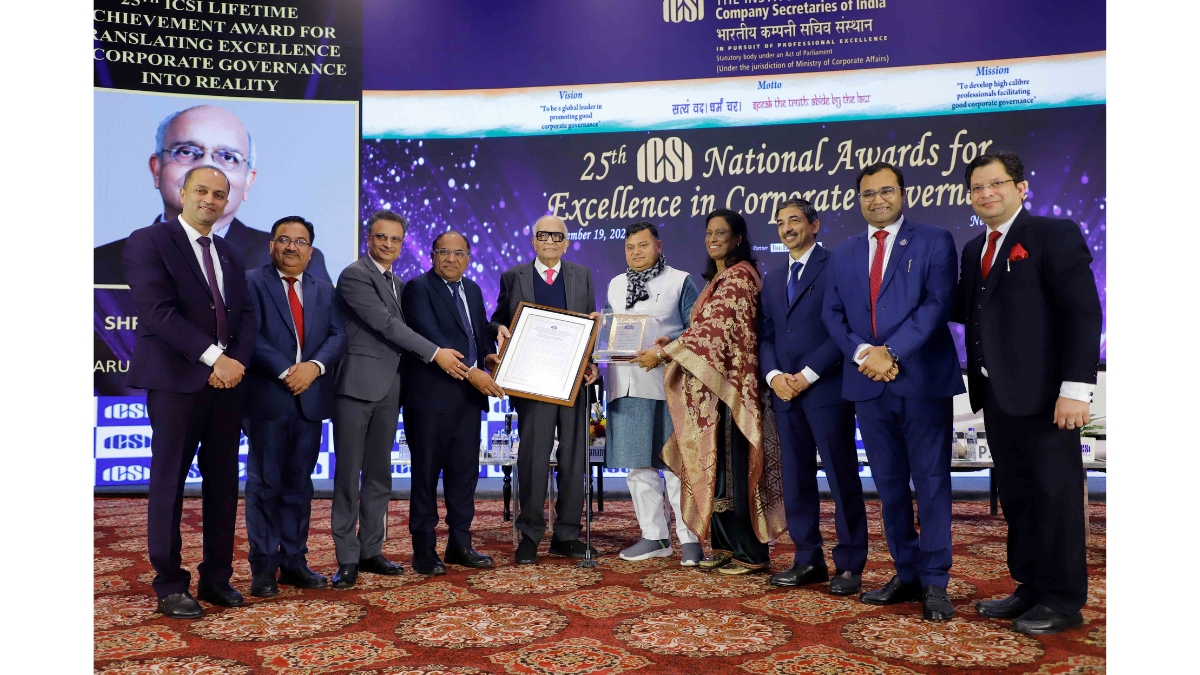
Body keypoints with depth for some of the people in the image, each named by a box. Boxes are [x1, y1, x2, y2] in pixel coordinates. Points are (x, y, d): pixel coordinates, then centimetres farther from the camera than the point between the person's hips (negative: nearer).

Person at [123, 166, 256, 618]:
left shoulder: (229, 254, 16)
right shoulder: (149, 241, -3)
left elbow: (245, 314, 10)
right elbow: (157, 311, -14)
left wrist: (236, 361, -9)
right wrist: (214, 357, -19)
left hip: (227, 382, 6)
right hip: (176, 381, -6)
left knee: (224, 483, 9)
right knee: (169, 483, 2)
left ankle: (217, 578, 20)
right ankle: (169, 586, 13)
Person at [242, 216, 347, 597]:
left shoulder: (324, 290, 15)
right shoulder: (251, 283, 0)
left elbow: (338, 336, 4)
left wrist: (314, 366, -13)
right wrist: (285, 372, -18)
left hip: (310, 399, 4)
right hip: (267, 397, -4)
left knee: (299, 484, 10)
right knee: (265, 484, 2)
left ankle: (294, 562, 18)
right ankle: (263, 567, 10)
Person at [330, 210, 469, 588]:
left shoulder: (397, 283, 17)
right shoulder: (354, 275, -8)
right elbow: (386, 325, -15)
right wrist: (435, 353, -14)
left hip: (387, 389, 8)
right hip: (357, 386, -8)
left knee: (379, 475, 11)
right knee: (348, 475, -1)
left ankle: (370, 551, 20)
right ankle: (347, 559, 7)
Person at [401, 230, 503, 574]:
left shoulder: (472, 289, 16)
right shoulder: (418, 288, -7)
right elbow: (430, 336, -18)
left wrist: (490, 357, -1)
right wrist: (470, 371, -22)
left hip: (469, 394, 7)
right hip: (431, 395, -6)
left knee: (465, 471, 10)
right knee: (426, 473, 3)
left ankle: (460, 544, 22)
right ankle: (424, 550, 13)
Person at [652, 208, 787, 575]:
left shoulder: (740, 276, -10)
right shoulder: (719, 277, 19)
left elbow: (713, 326, -18)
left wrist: (664, 352, -15)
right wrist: (670, 345, 4)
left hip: (730, 385, -9)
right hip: (711, 387, 9)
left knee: (733, 465, -5)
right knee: (714, 464, 10)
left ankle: (751, 553, 4)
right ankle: (726, 545, 18)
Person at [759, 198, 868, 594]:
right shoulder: (773, 280, 19)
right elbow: (765, 335, 15)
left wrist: (808, 374, -13)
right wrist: (773, 376, -4)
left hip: (826, 389, -6)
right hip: (785, 392, 6)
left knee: (842, 479, -1)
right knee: (796, 480, 8)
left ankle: (849, 565, 8)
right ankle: (808, 561, 17)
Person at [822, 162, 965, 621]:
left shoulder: (934, 242, 3)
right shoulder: (843, 254, 15)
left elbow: (938, 304, -9)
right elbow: (832, 314, 9)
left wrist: (892, 353, -17)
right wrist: (863, 353, -9)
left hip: (923, 380, -4)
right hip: (869, 384, 4)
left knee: (931, 482, 0)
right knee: (889, 485, 10)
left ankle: (934, 583, 8)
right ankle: (907, 575, 21)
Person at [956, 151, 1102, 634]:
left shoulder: (1054, 235, -6)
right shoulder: (974, 250, 17)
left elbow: (1083, 313, -13)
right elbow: (965, 309, 13)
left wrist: (1075, 387, -20)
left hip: (1043, 394, -7)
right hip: (997, 395, 7)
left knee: (1056, 495, 2)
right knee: (1016, 496, 13)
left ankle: (1064, 601, 13)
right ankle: (1031, 588, 25)